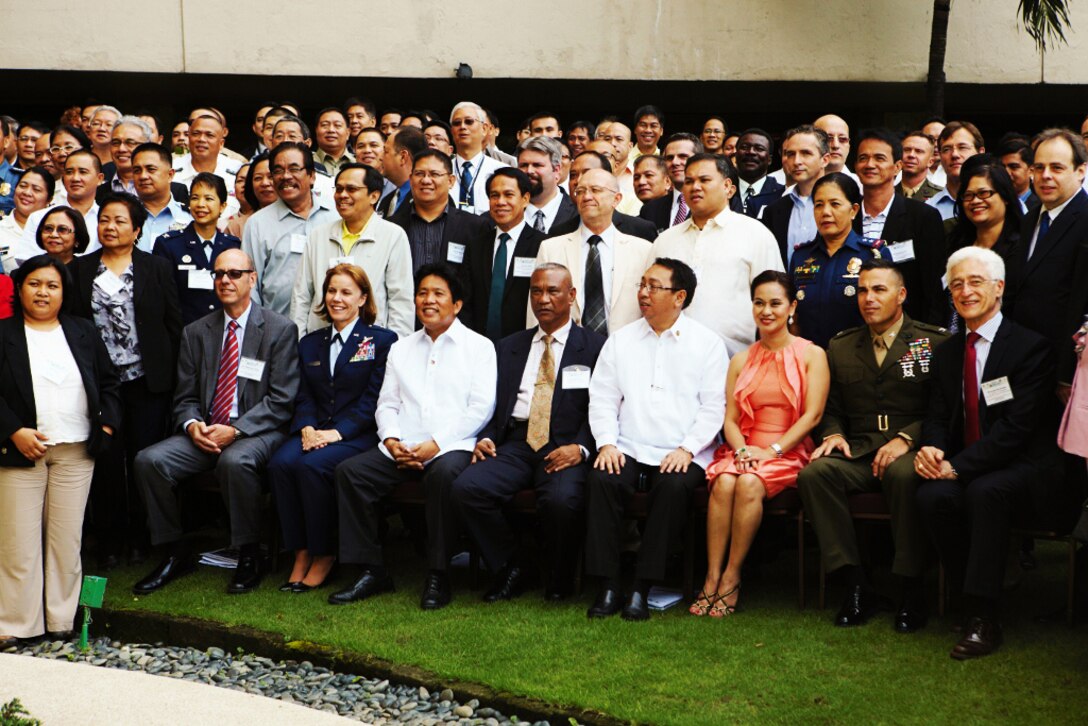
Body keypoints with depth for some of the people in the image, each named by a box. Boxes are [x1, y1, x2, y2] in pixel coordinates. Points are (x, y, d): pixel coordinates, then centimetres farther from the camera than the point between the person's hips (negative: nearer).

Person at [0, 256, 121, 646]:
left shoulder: (83, 333, 13)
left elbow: (108, 383, 15)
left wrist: (107, 425, 2)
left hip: (76, 452, 3)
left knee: (67, 539, 5)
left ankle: (62, 620, 14)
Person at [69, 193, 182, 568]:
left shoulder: (158, 268, 5)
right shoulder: (80, 269, 8)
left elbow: (173, 324, 4)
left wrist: (169, 374, -2)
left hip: (147, 382, -1)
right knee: (106, 462, 1)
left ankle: (140, 538, 15)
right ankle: (109, 541, 11)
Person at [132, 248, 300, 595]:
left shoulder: (280, 329, 1)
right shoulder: (196, 332, 14)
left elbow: (281, 400, -6)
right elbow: (185, 397, 13)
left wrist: (235, 430, -18)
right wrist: (192, 425, -11)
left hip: (257, 432, -5)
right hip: (204, 432, 5)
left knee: (235, 461, -37)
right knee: (149, 460, -19)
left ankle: (249, 557, -18)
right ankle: (175, 553, -3)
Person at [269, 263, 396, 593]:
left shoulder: (382, 340, 4)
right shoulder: (309, 343, 21)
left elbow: (373, 399, -6)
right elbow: (304, 396, 13)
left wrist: (337, 432, -17)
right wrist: (307, 429, -9)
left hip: (358, 434, -5)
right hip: (315, 432, 5)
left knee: (312, 465, -32)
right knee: (280, 463, -27)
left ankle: (323, 554, -18)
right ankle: (300, 553, -18)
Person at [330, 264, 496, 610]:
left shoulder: (479, 346, 8)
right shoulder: (401, 348, 24)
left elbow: (481, 407, -3)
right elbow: (387, 402, 18)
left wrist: (437, 443, -14)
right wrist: (391, 439, -4)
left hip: (452, 446, -5)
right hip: (401, 449, 5)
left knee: (444, 474, -38)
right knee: (349, 471, -19)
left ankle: (438, 575, -25)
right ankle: (372, 571, -13)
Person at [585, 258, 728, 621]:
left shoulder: (706, 343, 6)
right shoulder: (621, 341, 15)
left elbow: (714, 406, 0)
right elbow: (603, 398, 10)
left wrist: (686, 449, -12)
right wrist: (607, 443, -6)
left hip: (682, 454, -2)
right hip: (628, 449, 3)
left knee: (674, 486, -34)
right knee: (602, 479, -28)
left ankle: (641, 589, -27)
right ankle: (608, 587, -23)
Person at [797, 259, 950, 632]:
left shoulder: (935, 342, 5)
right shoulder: (840, 347, 18)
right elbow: (831, 409, 21)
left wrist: (907, 438, -16)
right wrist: (833, 434, -1)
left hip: (910, 451, -4)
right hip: (858, 453, 4)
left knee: (904, 475, -39)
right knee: (814, 473, -28)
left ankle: (910, 590, -26)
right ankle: (855, 585, -22)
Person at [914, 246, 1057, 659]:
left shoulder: (1031, 347, -6)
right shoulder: (946, 353, 15)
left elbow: (1017, 425, -16)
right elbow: (938, 417, 11)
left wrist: (958, 466, -22)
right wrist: (931, 448, -14)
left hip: (1022, 468, -5)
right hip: (962, 467, 5)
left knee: (985, 491, -37)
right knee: (932, 496, -28)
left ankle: (982, 617, -30)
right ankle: (977, 604, -16)